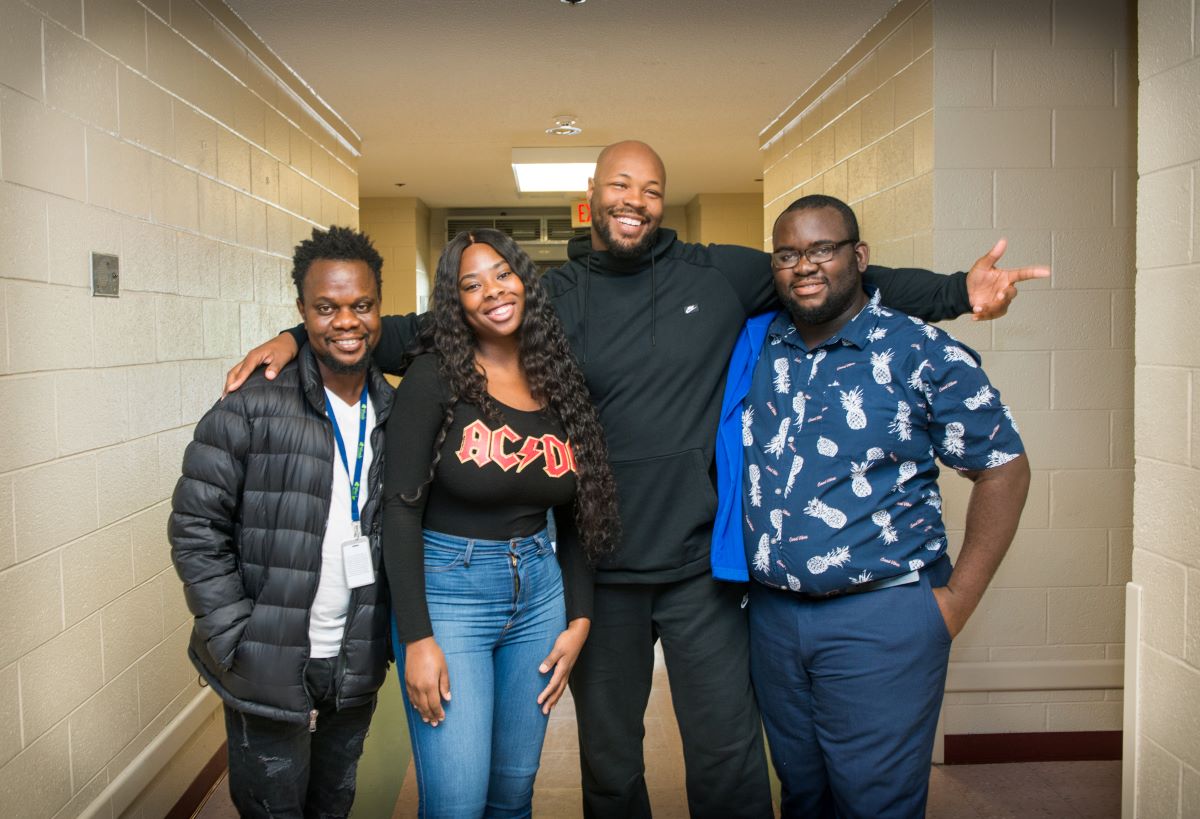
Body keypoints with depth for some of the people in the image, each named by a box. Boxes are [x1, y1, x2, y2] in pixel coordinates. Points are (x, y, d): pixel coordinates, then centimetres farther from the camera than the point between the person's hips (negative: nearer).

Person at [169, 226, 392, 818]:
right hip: (267, 676, -4)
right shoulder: (254, 409, -12)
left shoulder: (395, 414, 3)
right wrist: (239, 645, -14)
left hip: (355, 675, 4)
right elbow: (195, 531, -11)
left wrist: (392, 635, 5)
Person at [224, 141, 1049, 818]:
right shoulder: (548, 297, -1)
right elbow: (428, 332, -1)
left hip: (702, 567, 0)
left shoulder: (720, 274, -1)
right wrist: (304, 337, -10)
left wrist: (958, 291, -5)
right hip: (600, 574, 1)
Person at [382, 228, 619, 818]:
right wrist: (417, 639, -15)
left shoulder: (559, 385, 5)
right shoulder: (435, 377, -9)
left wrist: (578, 621, 5)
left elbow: (574, 518, 11)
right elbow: (400, 509, -12)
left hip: (538, 592, 5)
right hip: (448, 592, -4)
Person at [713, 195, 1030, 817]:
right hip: (771, 613, 4)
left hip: (882, 619, -4)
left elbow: (1003, 469, -4)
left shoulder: (921, 354, -8)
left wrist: (955, 601, -7)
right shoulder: (754, 348, 5)